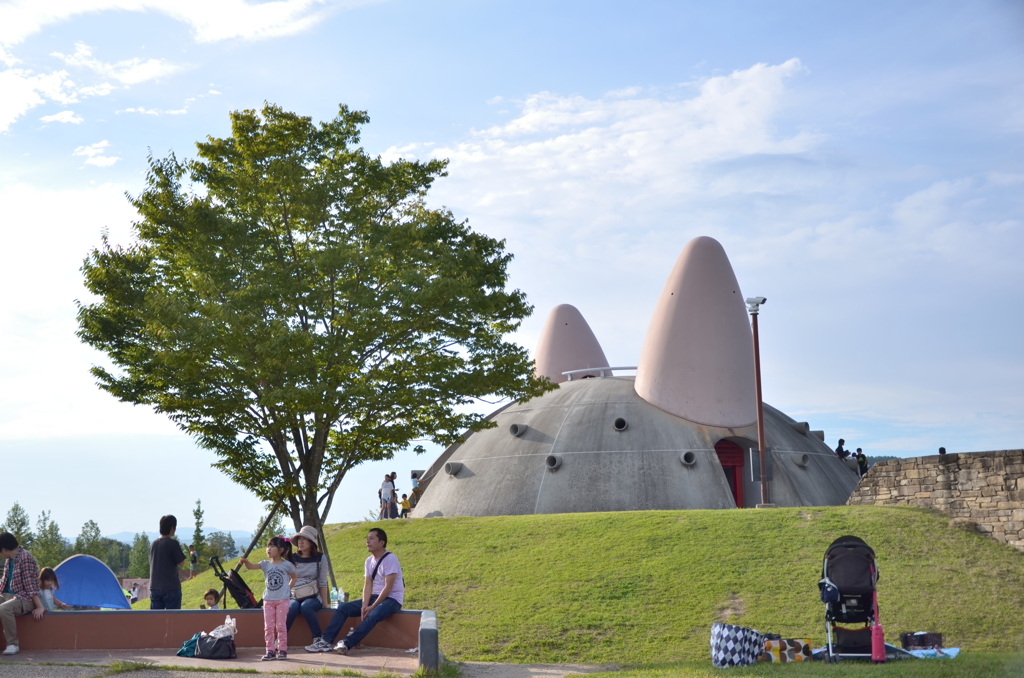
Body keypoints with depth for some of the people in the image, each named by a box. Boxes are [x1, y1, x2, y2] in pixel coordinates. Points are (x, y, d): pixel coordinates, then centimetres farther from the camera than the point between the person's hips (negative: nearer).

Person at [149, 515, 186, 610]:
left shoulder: (153, 543, 9)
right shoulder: (173, 543, -12)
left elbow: (151, 563, 16)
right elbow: (181, 562, -9)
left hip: (154, 587, 6)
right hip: (171, 587, -6)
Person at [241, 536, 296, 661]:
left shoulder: (287, 565, -4)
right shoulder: (266, 564, 2)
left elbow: (294, 578, 11)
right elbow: (251, 566, -13)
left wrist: (288, 589, -1)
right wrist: (245, 561, -33)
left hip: (282, 600, -3)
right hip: (268, 600, 3)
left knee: (280, 626, 0)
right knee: (268, 627, 3)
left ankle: (282, 650, 9)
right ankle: (270, 651, 9)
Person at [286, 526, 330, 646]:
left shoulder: (320, 558, 2)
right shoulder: (292, 559, 7)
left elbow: (322, 583, 1)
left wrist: (325, 603, -2)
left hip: (313, 597, -1)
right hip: (294, 597, 2)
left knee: (305, 606, -36)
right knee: (292, 607, -34)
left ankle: (317, 639, -31)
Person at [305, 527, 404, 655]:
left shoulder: (390, 559, -15)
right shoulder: (369, 561, 9)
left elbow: (388, 587, -19)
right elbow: (367, 585, 3)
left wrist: (372, 606, -20)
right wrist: (364, 605, -14)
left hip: (392, 599, -8)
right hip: (375, 597, 8)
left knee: (372, 615, -37)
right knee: (343, 609, -6)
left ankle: (347, 644, -43)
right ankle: (325, 641, -14)